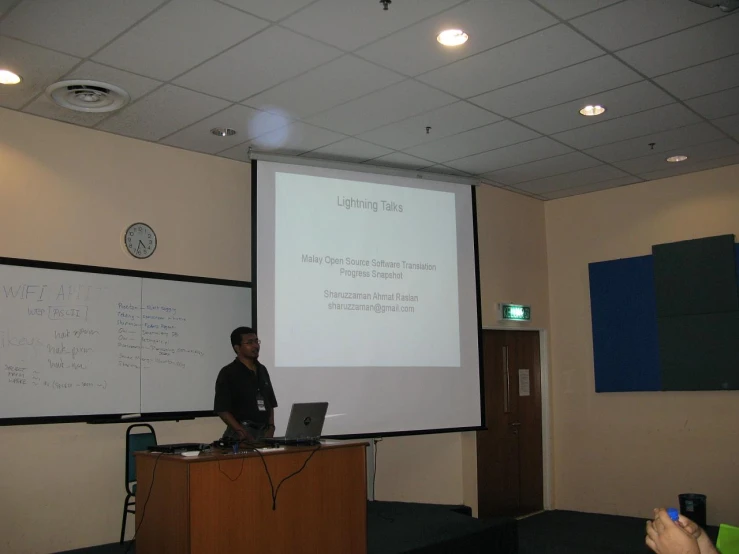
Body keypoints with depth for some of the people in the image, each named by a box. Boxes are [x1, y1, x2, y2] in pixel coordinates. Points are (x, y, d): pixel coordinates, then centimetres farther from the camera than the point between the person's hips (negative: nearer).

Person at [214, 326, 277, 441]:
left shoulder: (262, 370, 12)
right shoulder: (227, 373, -6)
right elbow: (222, 410, -11)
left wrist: (271, 428, 0)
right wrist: (245, 435, -17)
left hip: (264, 433, 5)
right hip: (241, 435, -5)